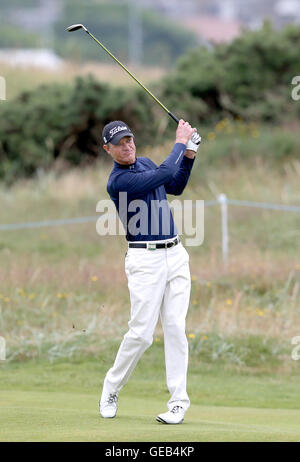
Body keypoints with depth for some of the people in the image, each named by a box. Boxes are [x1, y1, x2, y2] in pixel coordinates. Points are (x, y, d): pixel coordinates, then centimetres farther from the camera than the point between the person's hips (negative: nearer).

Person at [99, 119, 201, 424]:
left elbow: (175, 187, 26)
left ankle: (178, 400, -1)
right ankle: (111, 388, 14)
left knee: (175, 327, -1)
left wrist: (189, 156, 12)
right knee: (141, 333, -9)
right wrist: (180, 142, -8)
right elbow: (164, 174, -20)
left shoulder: (144, 163, 13)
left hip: (175, 255, 6)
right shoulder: (117, 181, -14)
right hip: (145, 259, -6)